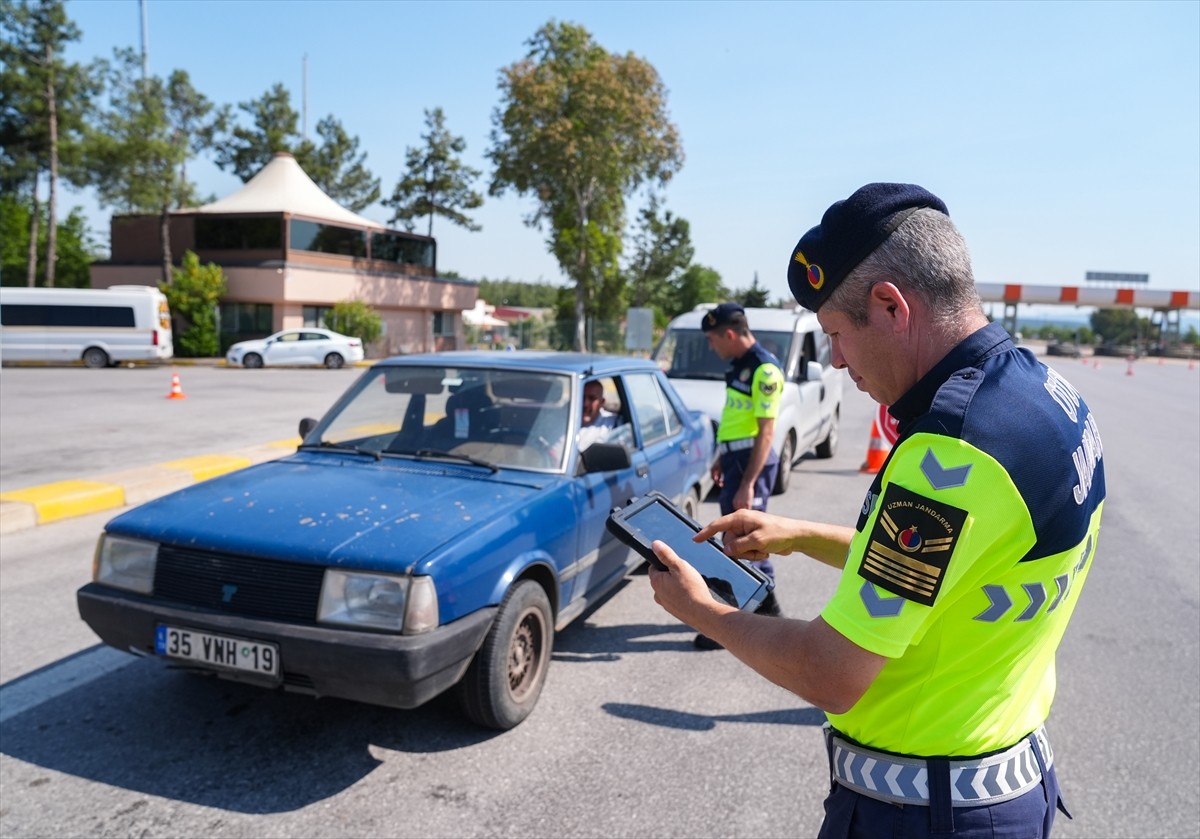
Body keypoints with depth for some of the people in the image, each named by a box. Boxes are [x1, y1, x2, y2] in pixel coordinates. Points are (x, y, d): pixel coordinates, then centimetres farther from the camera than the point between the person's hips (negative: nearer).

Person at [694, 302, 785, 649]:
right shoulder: (739, 364, 11)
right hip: (736, 457, 10)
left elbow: (765, 432, -20)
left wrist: (748, 483, -22)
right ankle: (767, 605, 32)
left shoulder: (764, 370, -17)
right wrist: (722, 460, 21)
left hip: (752, 461, -10)